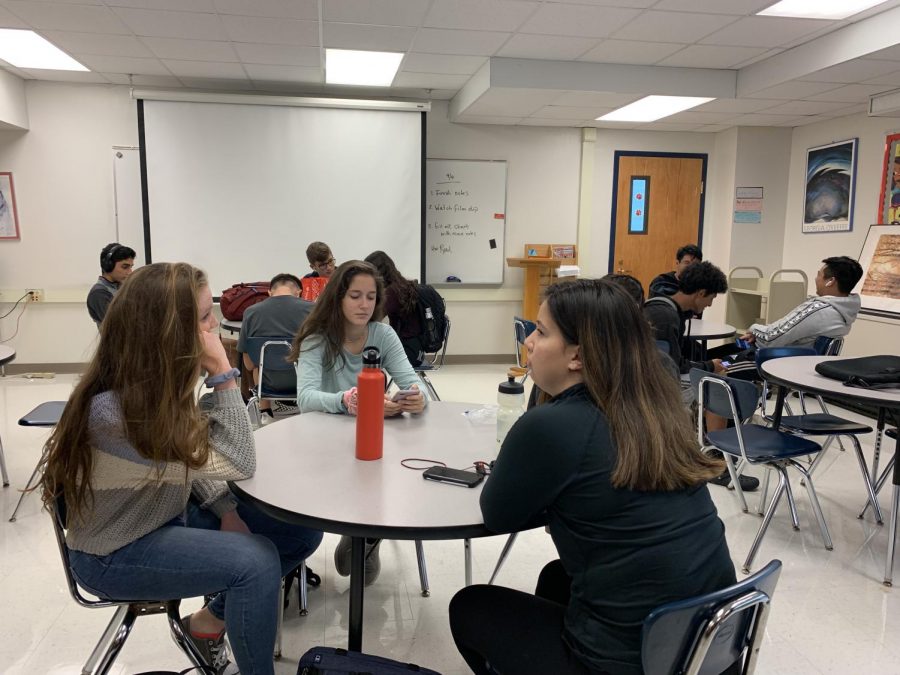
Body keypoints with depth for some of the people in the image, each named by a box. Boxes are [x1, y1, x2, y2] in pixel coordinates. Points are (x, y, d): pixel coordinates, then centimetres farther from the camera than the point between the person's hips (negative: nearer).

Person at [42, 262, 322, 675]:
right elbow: (236, 464, -30)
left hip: (170, 514, 8)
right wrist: (223, 375, -31)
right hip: (115, 554, -8)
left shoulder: (158, 383, -7)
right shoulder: (114, 414, -33)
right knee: (257, 559, -27)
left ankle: (211, 619, 16)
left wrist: (227, 511, -7)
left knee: (302, 531, -3)